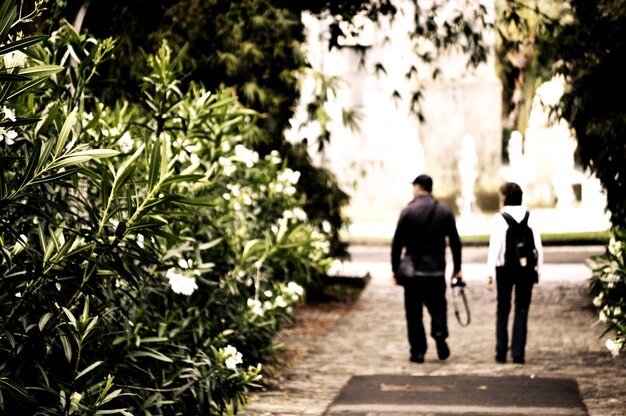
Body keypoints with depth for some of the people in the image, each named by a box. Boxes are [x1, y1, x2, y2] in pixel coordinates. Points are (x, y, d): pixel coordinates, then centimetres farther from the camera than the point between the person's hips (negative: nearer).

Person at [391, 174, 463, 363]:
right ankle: (439, 332, -10)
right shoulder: (445, 210, 3)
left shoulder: (408, 211, -6)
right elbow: (455, 241, 4)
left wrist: (395, 269, 2)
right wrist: (457, 268, 10)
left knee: (414, 311, 5)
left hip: (413, 269, -2)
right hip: (437, 269, 2)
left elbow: (397, 243, -6)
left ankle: (418, 351, 4)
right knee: (437, 304, 16)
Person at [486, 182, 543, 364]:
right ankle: (518, 353, 2)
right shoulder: (529, 217, 1)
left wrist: (490, 272, -9)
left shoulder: (500, 218, -6)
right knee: (522, 310, 6)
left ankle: (501, 352, 10)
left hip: (505, 268, -1)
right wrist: (538, 268, 9)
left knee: (503, 310, 12)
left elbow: (495, 246, -10)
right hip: (526, 268, 1)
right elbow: (538, 245, 0)